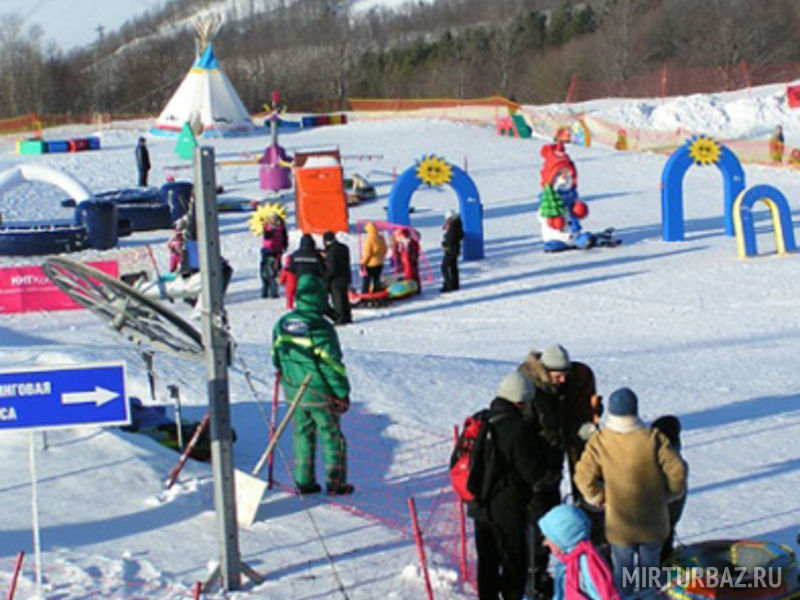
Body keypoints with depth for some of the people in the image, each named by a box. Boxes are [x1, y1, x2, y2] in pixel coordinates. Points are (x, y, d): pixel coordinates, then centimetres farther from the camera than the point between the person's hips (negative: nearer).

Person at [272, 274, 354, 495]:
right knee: (331, 436, 7)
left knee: (302, 433, 16)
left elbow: (276, 357, 9)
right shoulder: (320, 328, -19)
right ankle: (335, 482, 12)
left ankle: (304, 481, 18)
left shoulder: (282, 324, -1)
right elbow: (332, 365, -16)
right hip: (320, 393, -5)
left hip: (293, 392, 5)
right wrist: (343, 393, -6)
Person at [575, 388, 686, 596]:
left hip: (619, 524, 0)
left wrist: (599, 497, 6)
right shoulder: (653, 438, -16)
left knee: (622, 569, 15)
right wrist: (668, 493, 7)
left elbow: (584, 477, -13)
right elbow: (677, 471, -13)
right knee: (650, 568, 19)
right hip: (652, 522, 0)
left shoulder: (599, 442, -14)